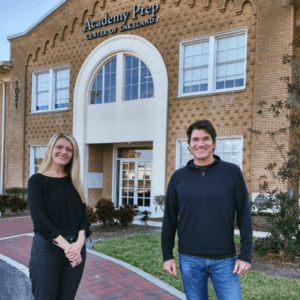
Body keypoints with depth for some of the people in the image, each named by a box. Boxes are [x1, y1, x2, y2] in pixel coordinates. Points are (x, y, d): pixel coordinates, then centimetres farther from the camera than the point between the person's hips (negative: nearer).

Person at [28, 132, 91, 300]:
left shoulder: (75, 181, 9)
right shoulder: (37, 180, -4)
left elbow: (83, 214, 4)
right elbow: (39, 218, -12)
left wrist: (79, 242, -14)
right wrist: (66, 246, -18)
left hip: (76, 248, 4)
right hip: (47, 247, -4)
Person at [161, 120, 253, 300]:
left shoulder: (232, 172, -2)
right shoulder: (178, 177, 3)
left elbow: (244, 215, -2)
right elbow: (170, 219, 7)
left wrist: (246, 254, -6)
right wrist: (167, 255, 5)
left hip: (224, 259, -1)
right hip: (189, 259, 2)